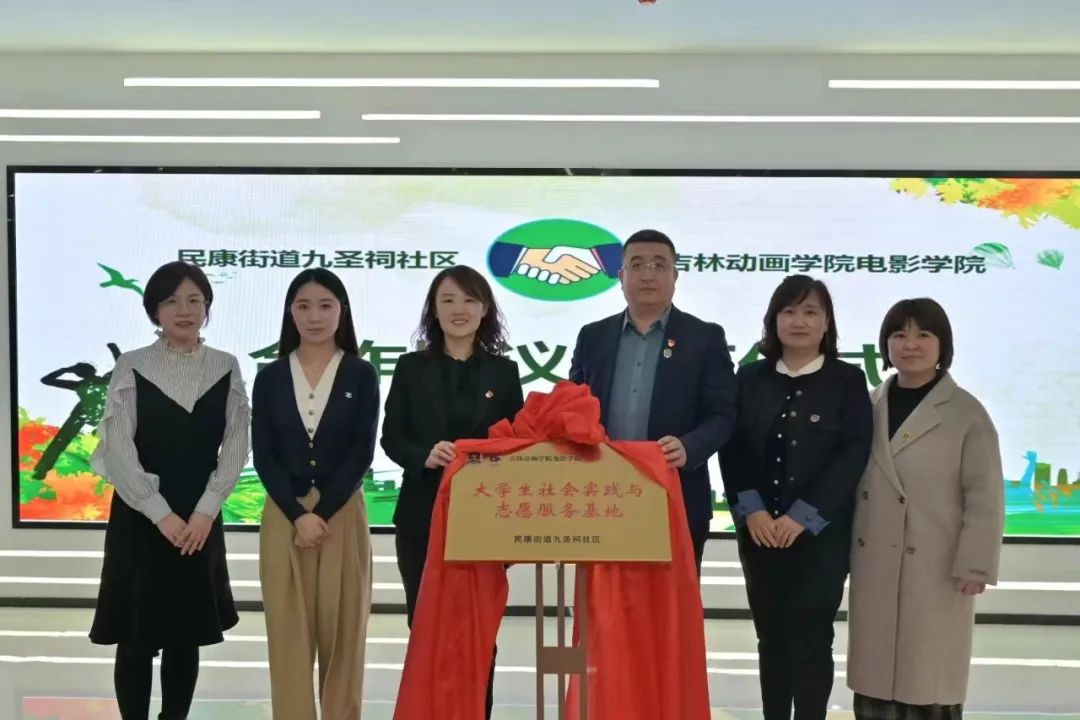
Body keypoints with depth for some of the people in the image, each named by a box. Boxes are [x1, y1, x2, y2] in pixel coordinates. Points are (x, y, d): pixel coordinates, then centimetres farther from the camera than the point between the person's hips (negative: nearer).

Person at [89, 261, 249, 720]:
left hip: (201, 518, 2)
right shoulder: (131, 367, -3)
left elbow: (235, 446, 0)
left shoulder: (226, 369, 4)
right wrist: (161, 514, -14)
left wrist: (205, 511, -10)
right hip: (140, 517, -2)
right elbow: (118, 448, -8)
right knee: (136, 637, 2)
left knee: (186, 636, 10)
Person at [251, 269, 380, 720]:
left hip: (343, 514, -1)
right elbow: (263, 455, 0)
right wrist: (297, 514, -12)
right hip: (283, 516, 1)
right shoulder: (270, 377, 5)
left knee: (342, 631, 4)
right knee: (288, 631, 3)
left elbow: (362, 453, -4)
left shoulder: (361, 375, 2)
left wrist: (322, 512, -12)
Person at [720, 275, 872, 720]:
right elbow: (732, 449, 3)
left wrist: (802, 517, -15)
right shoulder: (751, 378, 7)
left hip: (820, 533, -3)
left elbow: (854, 455, -9)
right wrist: (751, 510, -11)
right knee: (771, 639, 9)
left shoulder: (847, 380, -1)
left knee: (811, 640, 1)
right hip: (759, 531, 3)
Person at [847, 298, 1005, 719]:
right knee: (874, 674, 11)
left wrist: (974, 567, -10)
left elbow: (985, 497, -7)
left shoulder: (967, 413, -5)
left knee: (928, 679, 2)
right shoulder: (868, 407, 8)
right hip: (873, 568, 4)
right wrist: (843, 550, 8)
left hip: (936, 570, -4)